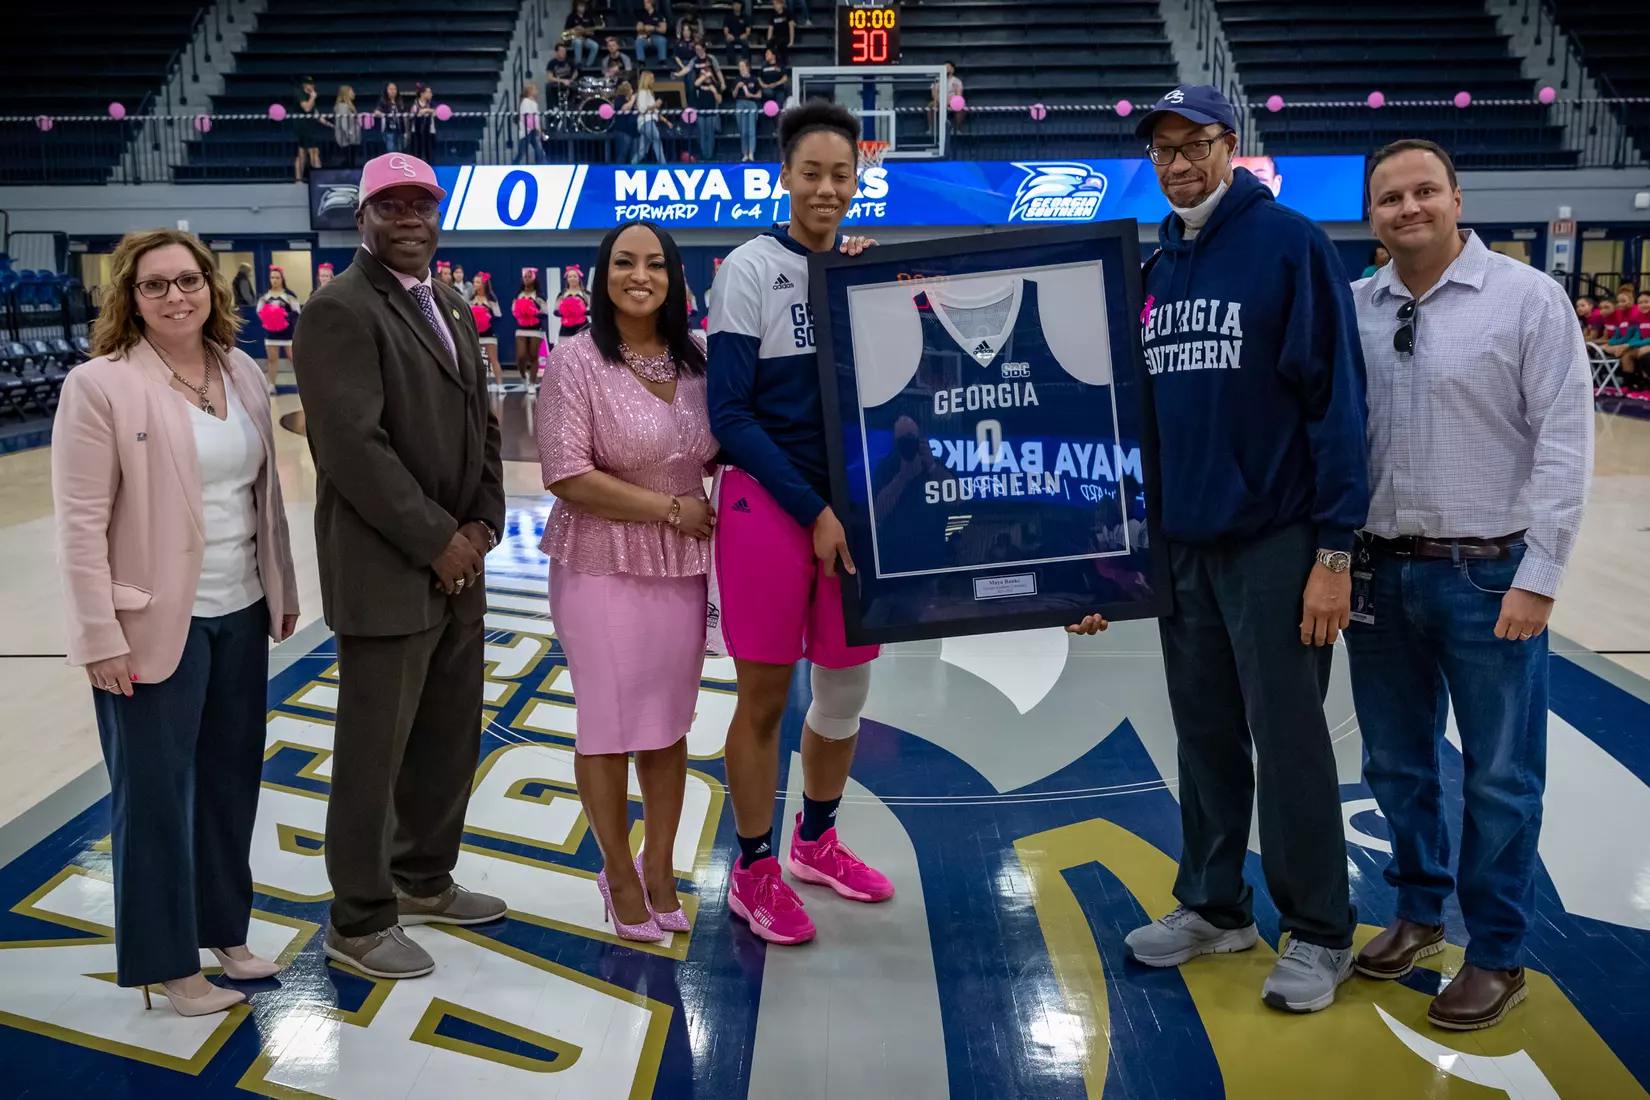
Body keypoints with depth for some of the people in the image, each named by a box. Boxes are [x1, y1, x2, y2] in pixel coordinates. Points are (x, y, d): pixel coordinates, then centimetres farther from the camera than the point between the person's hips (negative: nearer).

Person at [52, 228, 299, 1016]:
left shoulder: (242, 373, 6)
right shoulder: (100, 386, -12)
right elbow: (80, 523, -13)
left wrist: (283, 589, 14)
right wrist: (102, 637, -15)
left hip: (241, 613, 6)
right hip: (157, 623, -6)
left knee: (231, 780, 15)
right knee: (156, 793, 6)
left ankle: (223, 929, 32)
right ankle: (168, 961, 20)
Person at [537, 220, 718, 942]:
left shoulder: (696, 360, 5)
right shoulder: (577, 361, -10)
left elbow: (713, 449, 20)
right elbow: (567, 475, -16)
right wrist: (671, 508, -14)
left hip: (681, 564, 5)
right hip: (602, 564, -4)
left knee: (670, 721, 12)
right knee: (609, 724, 5)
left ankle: (659, 868, 30)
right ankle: (618, 872, 25)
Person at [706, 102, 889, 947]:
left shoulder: (867, 263, 7)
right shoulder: (752, 268, -7)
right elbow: (730, 411, -10)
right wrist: (811, 511, -13)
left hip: (852, 501, 5)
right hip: (767, 503, -5)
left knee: (847, 686, 14)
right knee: (765, 696, 3)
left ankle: (816, 843, 36)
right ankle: (753, 873, 21)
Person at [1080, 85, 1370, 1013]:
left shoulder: (1291, 243, -8)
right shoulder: (1158, 265, 11)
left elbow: (1336, 399, -12)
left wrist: (1335, 552, -15)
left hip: (1274, 541, -6)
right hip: (1182, 540, 6)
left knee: (1287, 739, 1)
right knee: (1205, 733, 14)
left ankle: (1320, 934, 17)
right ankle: (1214, 907, 29)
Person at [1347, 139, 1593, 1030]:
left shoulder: (1527, 298, -6)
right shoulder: (1351, 311, 4)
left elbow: (1564, 445, -9)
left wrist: (1538, 577, -13)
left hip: (1489, 573, -4)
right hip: (1379, 571, 4)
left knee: (1499, 777, 6)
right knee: (1396, 763, 16)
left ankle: (1497, 956, 21)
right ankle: (1418, 908, 36)